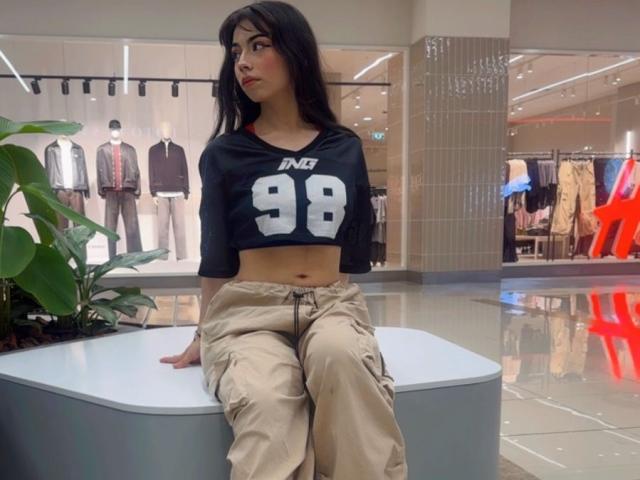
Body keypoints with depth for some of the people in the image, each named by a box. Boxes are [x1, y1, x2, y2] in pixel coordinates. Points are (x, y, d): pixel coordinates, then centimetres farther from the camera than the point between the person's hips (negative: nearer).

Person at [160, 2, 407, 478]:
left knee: (340, 355, -36)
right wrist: (205, 337, 11)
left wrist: (354, 315, 13)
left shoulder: (345, 149, 11)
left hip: (332, 304, 2)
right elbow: (216, 260, 9)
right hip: (250, 309, -1)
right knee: (267, 405, -35)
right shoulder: (224, 154, 7)